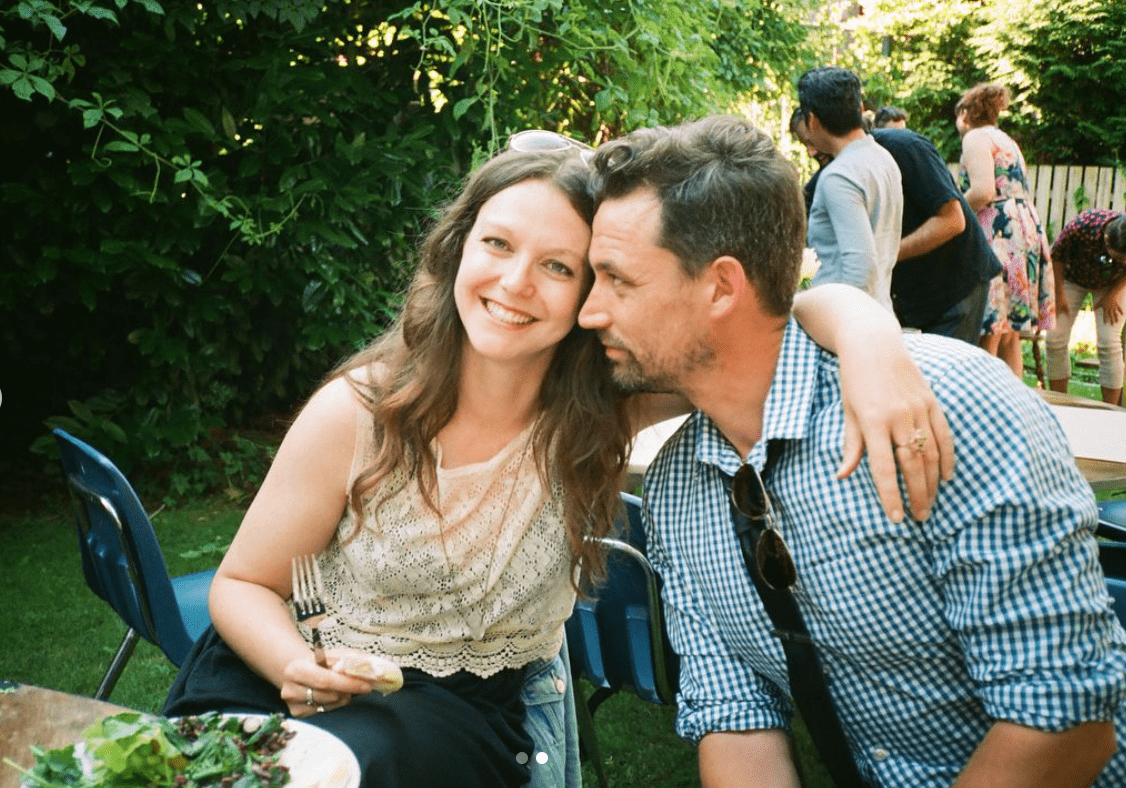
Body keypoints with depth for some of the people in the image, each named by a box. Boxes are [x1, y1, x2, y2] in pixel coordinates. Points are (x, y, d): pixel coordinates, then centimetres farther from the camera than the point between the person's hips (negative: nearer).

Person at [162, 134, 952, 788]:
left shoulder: (602, 408, -14)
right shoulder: (355, 413, -16)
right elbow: (243, 585, -4)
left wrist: (871, 341, -40)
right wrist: (297, 666, -25)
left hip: (494, 719, -1)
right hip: (333, 695, 1)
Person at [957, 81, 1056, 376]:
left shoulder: (976, 137, -2)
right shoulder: (1007, 140, 26)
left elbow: (983, 191, -17)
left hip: (999, 233, -9)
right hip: (1027, 228, 9)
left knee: (987, 337, -11)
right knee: (1009, 336, 10)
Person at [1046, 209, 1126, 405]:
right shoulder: (1082, 225, -38)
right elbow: (1057, 256, -18)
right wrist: (1059, 294, -14)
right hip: (1073, 278, 0)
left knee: (1109, 343, -12)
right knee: (1056, 339, -8)